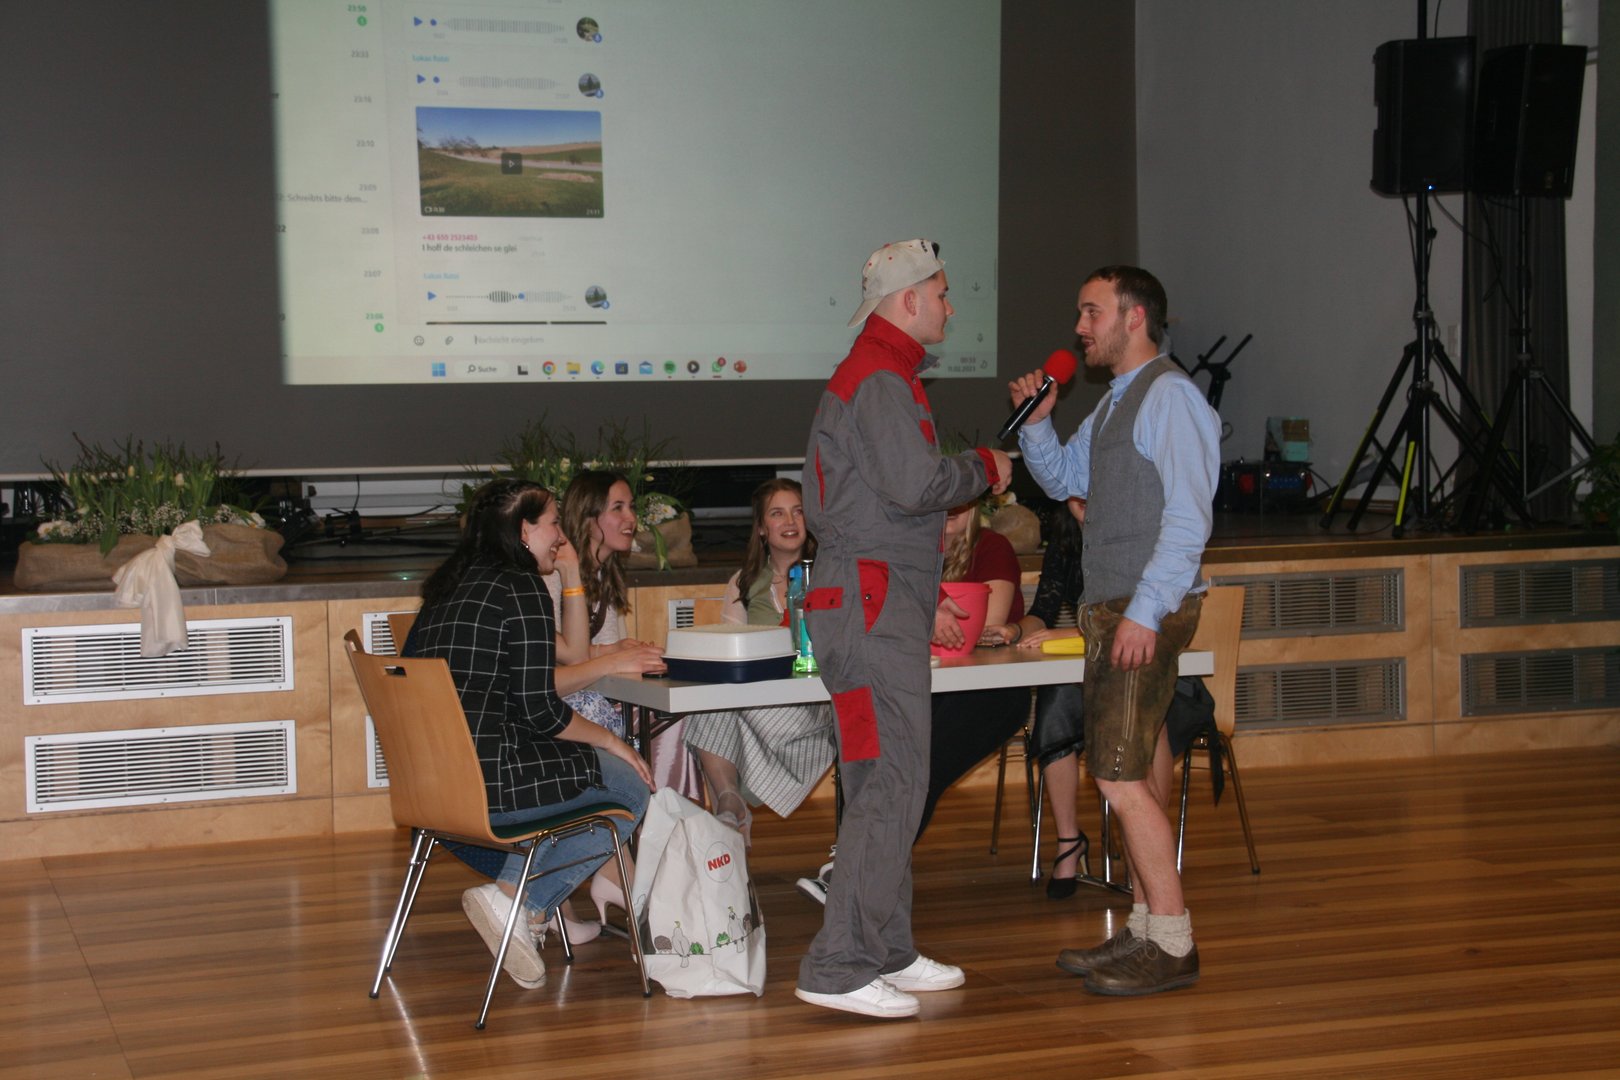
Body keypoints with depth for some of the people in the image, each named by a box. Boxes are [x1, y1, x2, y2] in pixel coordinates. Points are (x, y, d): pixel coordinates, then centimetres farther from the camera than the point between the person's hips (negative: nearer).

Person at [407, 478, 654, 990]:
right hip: (487, 783, -9)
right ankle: (517, 902, -1)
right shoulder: (520, 589, -11)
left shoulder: (449, 585, 14)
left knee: (563, 761, 32)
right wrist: (610, 740, 2)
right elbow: (540, 711, -13)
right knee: (633, 789, 10)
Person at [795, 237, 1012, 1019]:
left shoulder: (867, 376, 22)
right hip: (875, 609, -11)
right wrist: (983, 470, -6)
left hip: (878, 605, 11)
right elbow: (915, 482, -25)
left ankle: (887, 953, 20)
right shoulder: (879, 379, -12)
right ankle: (838, 966, -11)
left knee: (886, 783, 13)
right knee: (891, 785, -12)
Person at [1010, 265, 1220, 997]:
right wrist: (1036, 421, 9)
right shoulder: (1113, 404, 18)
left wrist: (1145, 612, -24)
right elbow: (1063, 479, 27)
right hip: (1112, 608, 10)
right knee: (1133, 778, 12)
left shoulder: (1169, 397, -12)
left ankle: (1172, 945, -5)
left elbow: (1187, 519, -19)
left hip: (1146, 613, -10)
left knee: (1122, 778, -11)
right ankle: (1145, 930, 19)